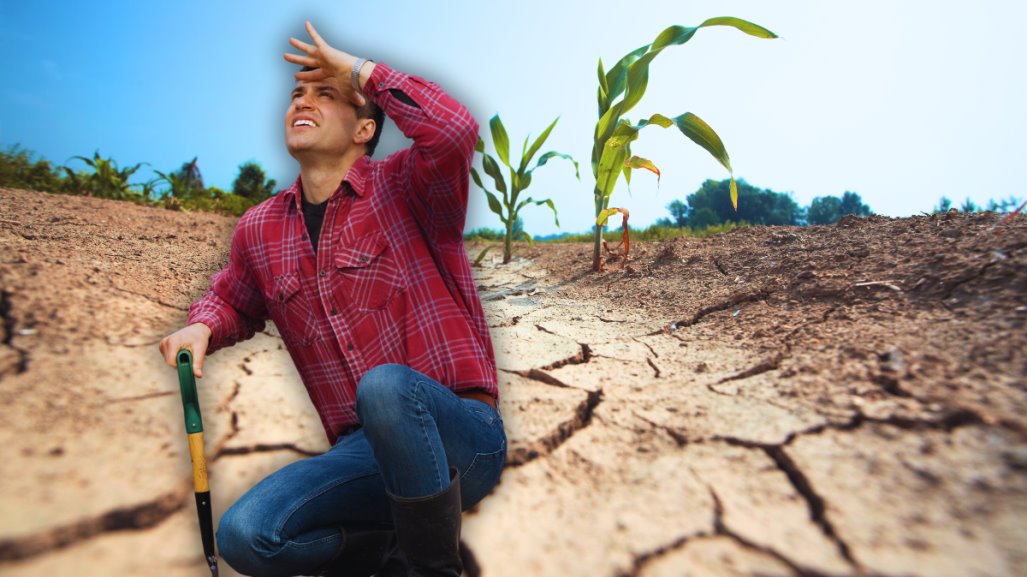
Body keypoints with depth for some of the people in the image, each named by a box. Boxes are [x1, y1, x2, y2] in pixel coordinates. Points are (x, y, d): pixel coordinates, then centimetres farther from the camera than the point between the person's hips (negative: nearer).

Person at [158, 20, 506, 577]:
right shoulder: (259, 229, 12)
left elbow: (455, 131, -24)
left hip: (462, 436, -4)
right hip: (365, 450, 4)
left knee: (384, 385, -37)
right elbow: (232, 301, 31)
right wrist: (201, 326, 6)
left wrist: (361, 69, -10)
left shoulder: (404, 188, -3)